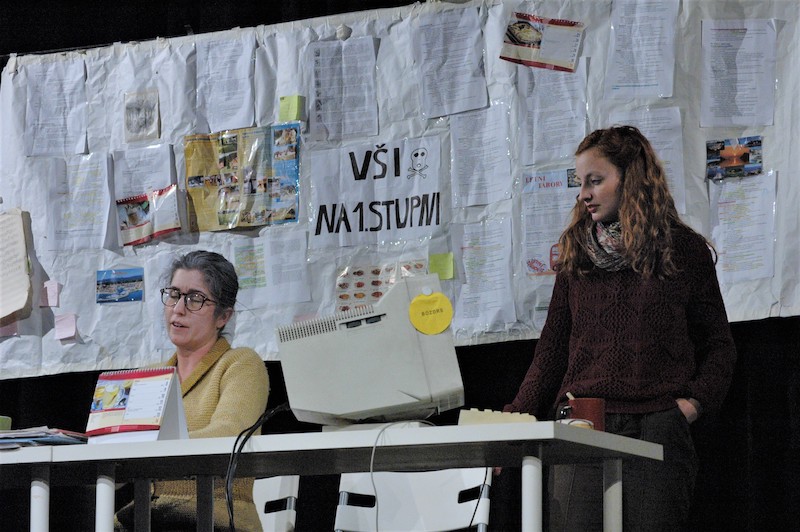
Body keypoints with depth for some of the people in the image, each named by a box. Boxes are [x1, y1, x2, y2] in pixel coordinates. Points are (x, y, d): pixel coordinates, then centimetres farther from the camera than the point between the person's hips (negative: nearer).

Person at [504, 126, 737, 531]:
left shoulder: (685, 251, 8)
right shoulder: (576, 254, 14)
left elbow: (717, 345, 11)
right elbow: (551, 353, 13)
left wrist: (693, 403, -6)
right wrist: (513, 425, 3)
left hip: (656, 432, -2)